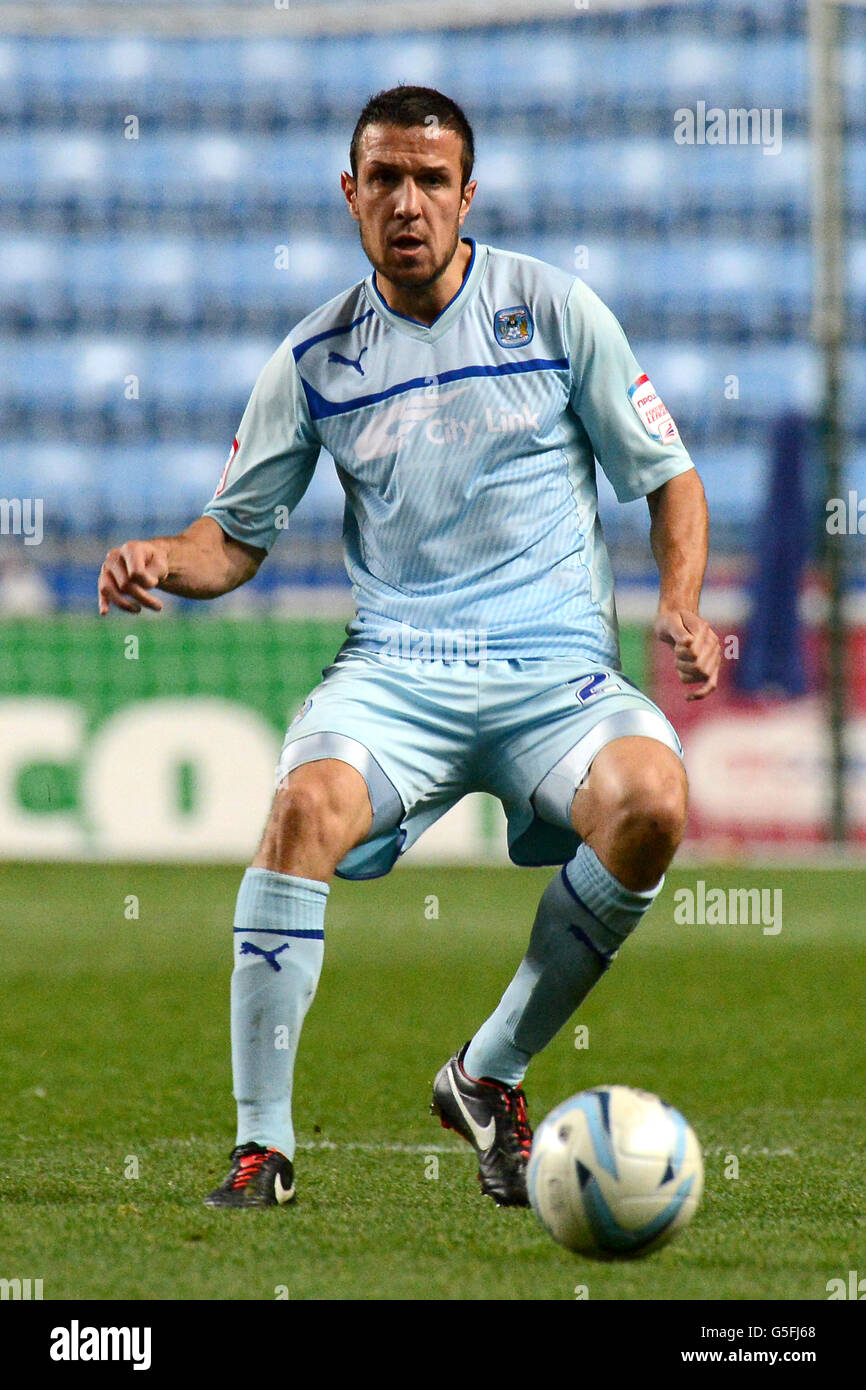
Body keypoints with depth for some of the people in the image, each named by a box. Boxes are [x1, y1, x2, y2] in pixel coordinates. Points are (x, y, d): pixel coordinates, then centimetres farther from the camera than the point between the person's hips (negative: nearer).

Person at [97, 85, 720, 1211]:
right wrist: (163, 563, -8)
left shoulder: (556, 310, 4)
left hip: (558, 667, 0)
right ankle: (263, 1141, -22)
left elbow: (668, 477, 10)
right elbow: (238, 536, 15)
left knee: (651, 799, -32)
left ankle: (490, 1075, -10)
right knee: (309, 800, -33)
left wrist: (680, 607, -7)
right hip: (395, 665, 0)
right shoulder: (317, 358, 7)